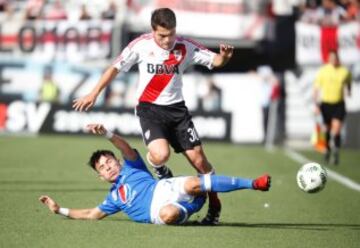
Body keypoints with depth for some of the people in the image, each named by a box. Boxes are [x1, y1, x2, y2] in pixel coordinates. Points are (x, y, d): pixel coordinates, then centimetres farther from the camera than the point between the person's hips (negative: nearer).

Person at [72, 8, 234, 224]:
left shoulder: (185, 47, -5)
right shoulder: (140, 45, -8)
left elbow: (215, 61, -6)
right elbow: (115, 68, 1)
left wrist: (224, 57, -30)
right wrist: (94, 94, 1)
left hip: (176, 108, 2)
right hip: (149, 108, -2)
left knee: (198, 158, -5)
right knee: (160, 154, -27)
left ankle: (215, 205, 15)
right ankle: (164, 177, 10)